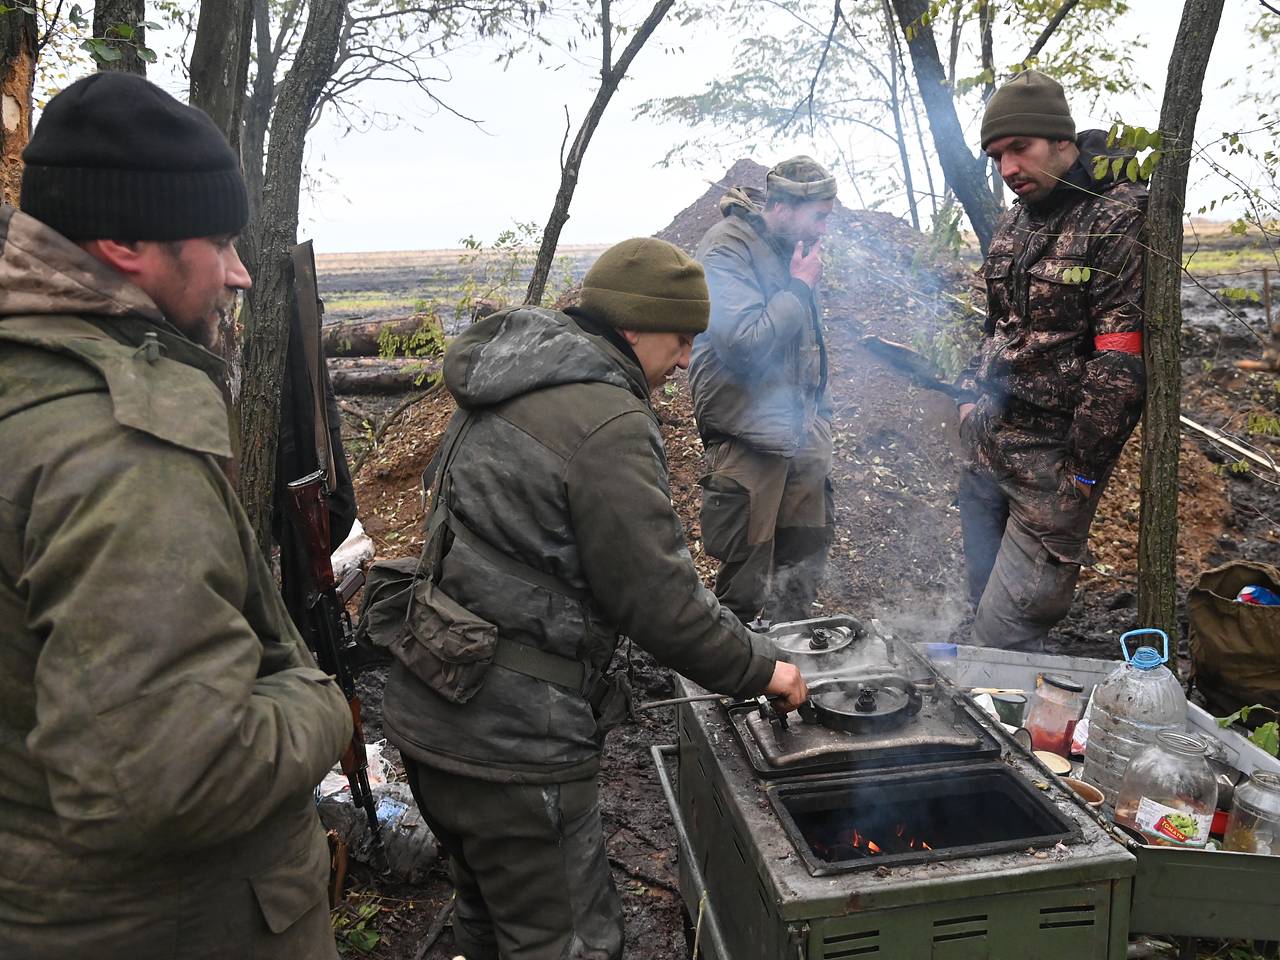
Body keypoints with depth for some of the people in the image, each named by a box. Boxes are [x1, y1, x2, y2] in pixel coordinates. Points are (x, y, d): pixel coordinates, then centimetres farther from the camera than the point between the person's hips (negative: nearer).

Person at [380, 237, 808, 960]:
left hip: (433, 715, 10)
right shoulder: (608, 421, -20)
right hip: (511, 744, -10)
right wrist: (760, 669, -3)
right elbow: (660, 598, -19)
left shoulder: (501, 391, 10)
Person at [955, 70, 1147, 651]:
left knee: (1005, 629, -7)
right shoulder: (1015, 222, 13)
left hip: (1052, 455, -8)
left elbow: (1122, 364, -18)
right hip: (987, 443, 8)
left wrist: (1082, 470, -17)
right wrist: (972, 392, 14)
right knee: (985, 598, 16)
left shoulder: (1121, 221, -13)